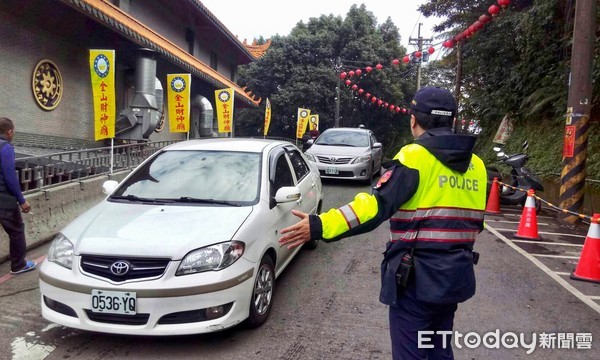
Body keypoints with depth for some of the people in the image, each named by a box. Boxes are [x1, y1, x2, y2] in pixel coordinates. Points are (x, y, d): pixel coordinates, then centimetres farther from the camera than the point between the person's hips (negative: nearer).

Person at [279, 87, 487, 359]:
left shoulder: (415, 156, -14)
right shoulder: (475, 165, 8)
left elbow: (378, 205, -26)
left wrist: (321, 226, -31)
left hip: (418, 278, -7)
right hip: (456, 277, 7)